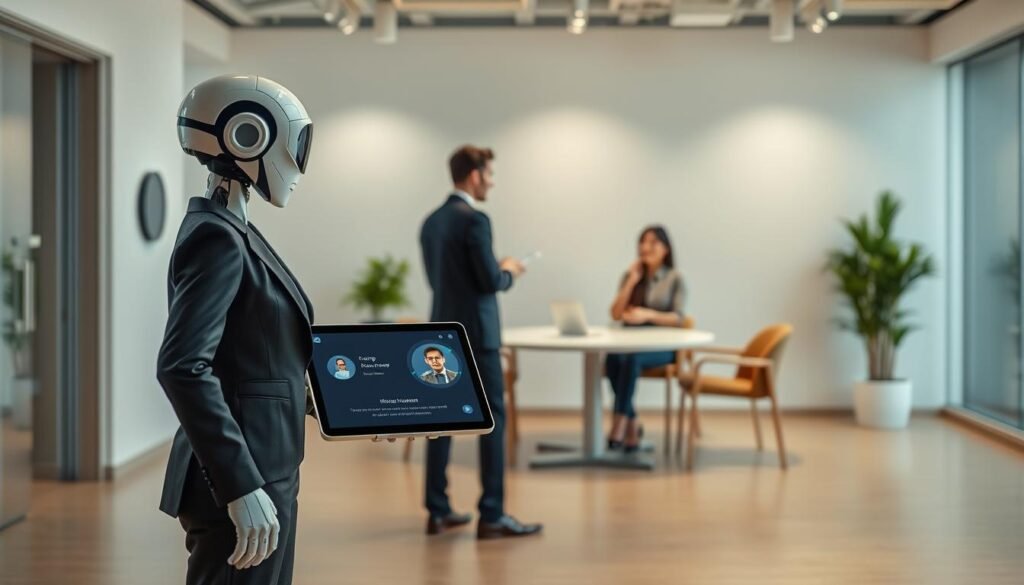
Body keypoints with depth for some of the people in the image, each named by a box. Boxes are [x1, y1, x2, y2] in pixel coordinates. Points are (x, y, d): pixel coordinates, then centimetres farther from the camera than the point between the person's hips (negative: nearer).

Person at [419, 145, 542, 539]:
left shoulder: (432, 221, 12)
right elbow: (490, 281, -19)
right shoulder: (474, 219, -15)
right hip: (474, 334, -9)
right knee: (492, 419, -3)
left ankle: (438, 511, 14)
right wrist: (509, 272, 3)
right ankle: (492, 516, -3)